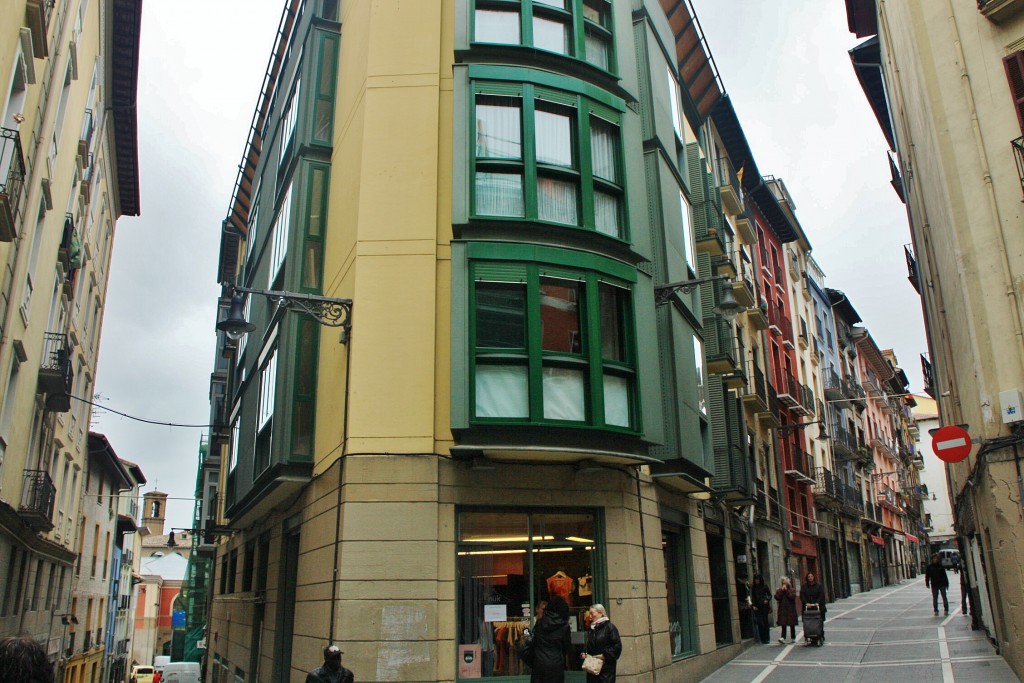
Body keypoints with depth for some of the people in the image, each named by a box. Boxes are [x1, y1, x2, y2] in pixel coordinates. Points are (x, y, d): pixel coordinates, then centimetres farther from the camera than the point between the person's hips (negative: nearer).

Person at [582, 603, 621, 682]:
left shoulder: (609, 627, -7)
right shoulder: (592, 628, 16)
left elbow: (617, 645, -13)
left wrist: (605, 655, -16)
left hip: (606, 667, -7)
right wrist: (584, 653, 5)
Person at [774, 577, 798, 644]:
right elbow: (777, 597, -7)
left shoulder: (792, 590, 5)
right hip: (782, 609, 1)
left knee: (792, 625, 7)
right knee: (783, 624, -8)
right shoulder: (779, 591, 10)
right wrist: (782, 590, -9)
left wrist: (786, 590, -10)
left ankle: (793, 638, 17)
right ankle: (783, 637, -13)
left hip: (791, 609, -1)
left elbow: (792, 597, -14)